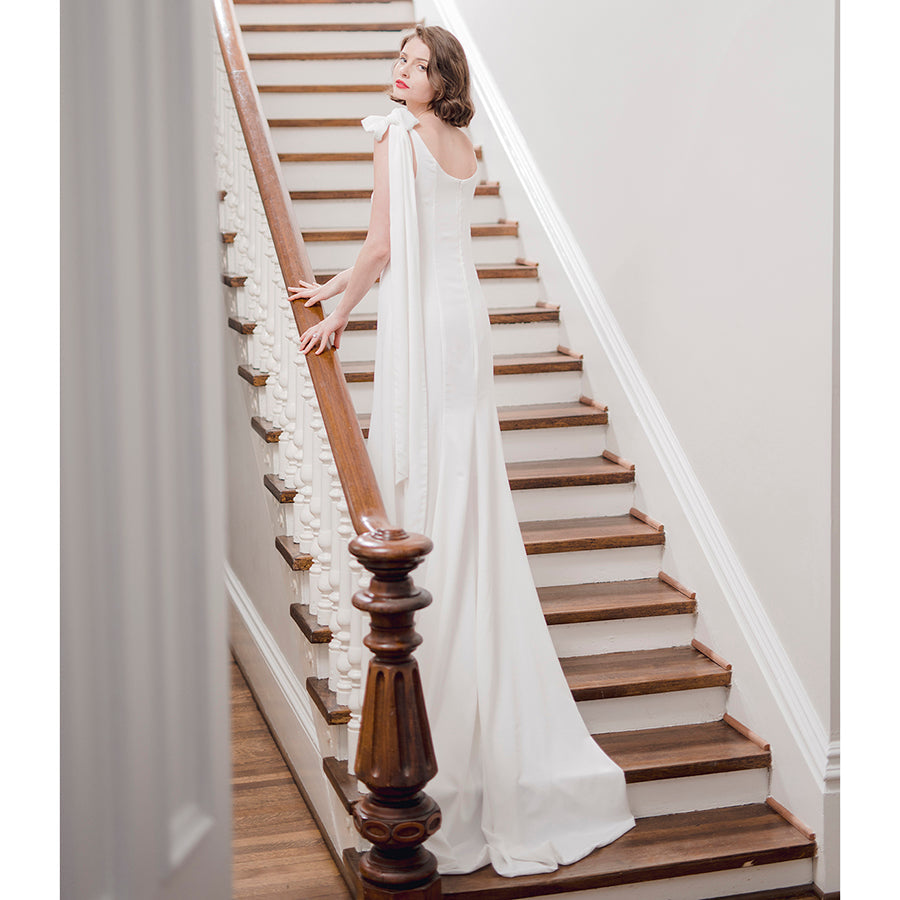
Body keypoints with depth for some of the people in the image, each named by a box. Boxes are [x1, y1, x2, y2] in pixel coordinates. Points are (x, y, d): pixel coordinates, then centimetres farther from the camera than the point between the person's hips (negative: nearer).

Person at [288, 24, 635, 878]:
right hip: (465, 318, 7)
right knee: (468, 488, 10)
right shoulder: (464, 146, 14)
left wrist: (338, 313, 2)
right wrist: (338, 284, 24)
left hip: (420, 322, -7)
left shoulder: (396, 137, -10)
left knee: (416, 467, -2)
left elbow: (381, 246, -11)